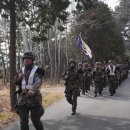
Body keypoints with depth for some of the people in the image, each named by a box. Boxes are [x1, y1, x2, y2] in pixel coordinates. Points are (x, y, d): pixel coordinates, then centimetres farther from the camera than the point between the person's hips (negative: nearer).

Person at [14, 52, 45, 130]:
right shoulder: (22, 70, 11)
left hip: (34, 98, -5)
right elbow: (16, 82, 16)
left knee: (35, 120, 2)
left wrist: (33, 90, -45)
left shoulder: (37, 70, -7)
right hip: (23, 98, 5)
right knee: (23, 120, 5)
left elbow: (38, 82, -24)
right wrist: (19, 77, -7)